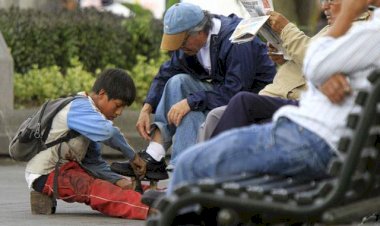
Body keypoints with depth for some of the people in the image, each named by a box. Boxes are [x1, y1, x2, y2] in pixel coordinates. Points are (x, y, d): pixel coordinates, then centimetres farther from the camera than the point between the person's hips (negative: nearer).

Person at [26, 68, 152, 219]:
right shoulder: (79, 107, -15)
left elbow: (93, 161, 12)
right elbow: (107, 132, -34)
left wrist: (117, 180, -4)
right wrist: (132, 156, -21)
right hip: (46, 174, -11)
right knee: (94, 189, -32)